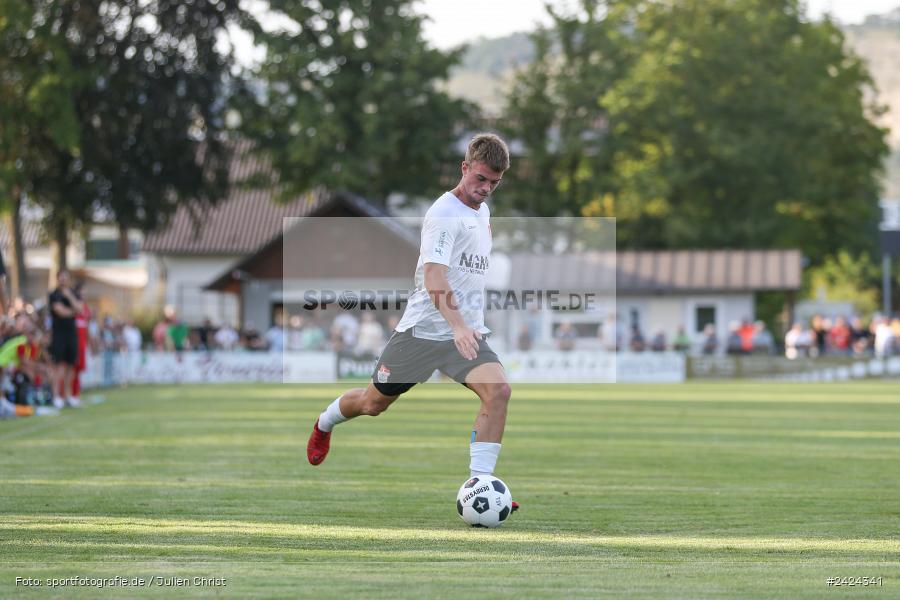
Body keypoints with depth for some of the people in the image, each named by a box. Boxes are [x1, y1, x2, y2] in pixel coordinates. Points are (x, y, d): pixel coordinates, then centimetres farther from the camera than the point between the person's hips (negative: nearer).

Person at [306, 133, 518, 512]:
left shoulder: (481, 211, 10)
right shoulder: (445, 213, -17)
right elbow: (433, 276, -30)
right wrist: (458, 325, -44)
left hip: (468, 331, 6)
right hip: (424, 328, -6)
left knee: (498, 390, -21)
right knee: (373, 403, 11)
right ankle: (325, 423, 44)